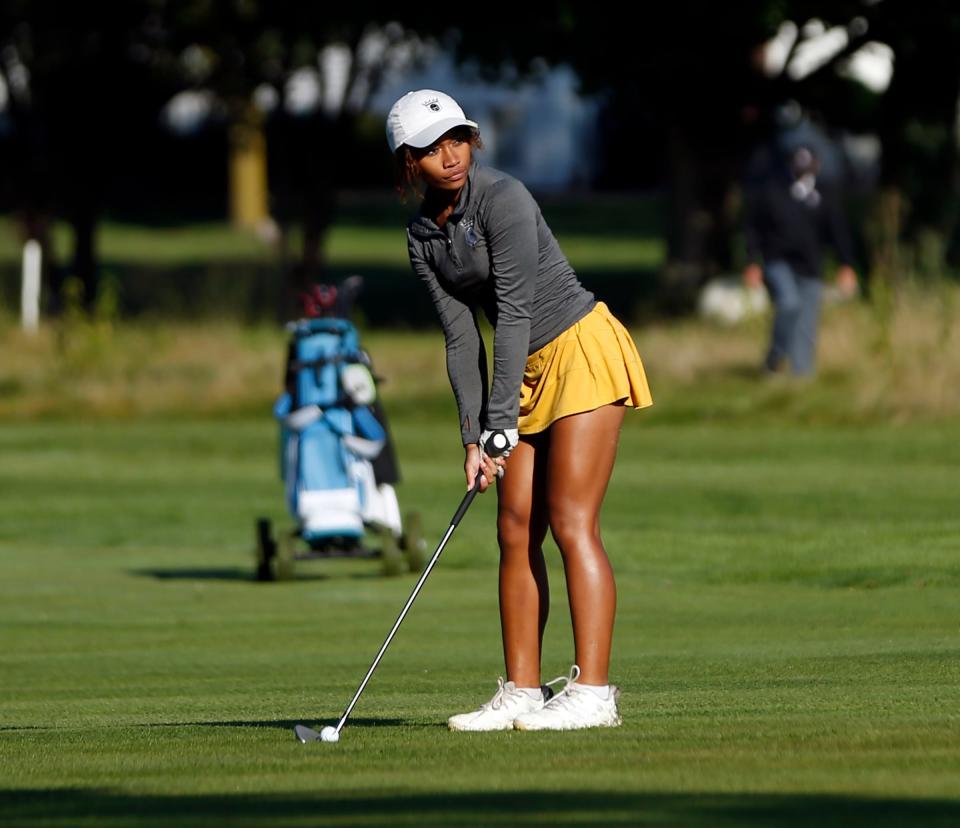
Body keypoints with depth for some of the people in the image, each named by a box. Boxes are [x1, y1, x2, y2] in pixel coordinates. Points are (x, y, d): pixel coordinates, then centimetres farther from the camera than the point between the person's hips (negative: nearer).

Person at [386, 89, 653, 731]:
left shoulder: (503, 199, -17)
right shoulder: (423, 237, 5)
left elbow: (514, 313, -20)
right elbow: (462, 338, 3)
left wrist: (500, 425, -20)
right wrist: (473, 437, -6)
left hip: (583, 349, -8)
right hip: (529, 372, 8)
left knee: (570, 520, -14)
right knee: (516, 531, 4)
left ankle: (593, 692, -17)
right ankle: (521, 693, 8)